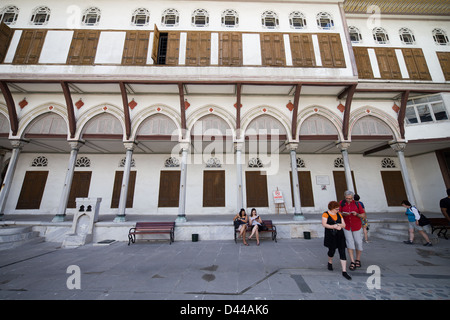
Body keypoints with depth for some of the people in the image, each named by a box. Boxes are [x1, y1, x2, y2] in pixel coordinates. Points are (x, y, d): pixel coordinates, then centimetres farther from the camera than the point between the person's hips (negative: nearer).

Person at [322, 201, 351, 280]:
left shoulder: (339, 214, 9)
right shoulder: (325, 214, -6)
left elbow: (344, 225, 8)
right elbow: (324, 224, -15)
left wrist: (340, 225, -15)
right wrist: (334, 227, -26)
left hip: (340, 236, 4)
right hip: (330, 236, -4)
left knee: (342, 252, -1)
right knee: (332, 250, 8)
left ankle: (344, 272, 6)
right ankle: (330, 262, 39)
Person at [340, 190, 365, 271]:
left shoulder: (357, 204, -6)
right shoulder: (342, 203, -4)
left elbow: (363, 215, -1)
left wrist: (357, 214, -21)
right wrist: (343, 214, -22)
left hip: (356, 227, 0)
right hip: (346, 227, 0)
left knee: (358, 243, 8)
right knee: (349, 242, -6)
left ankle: (358, 260, 30)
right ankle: (352, 262, 3)